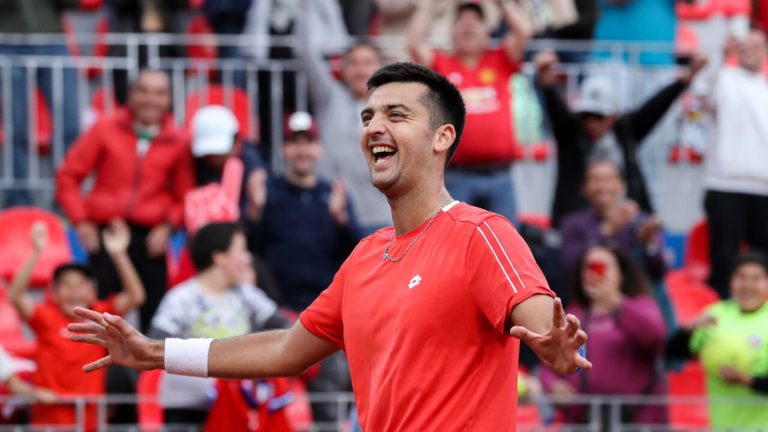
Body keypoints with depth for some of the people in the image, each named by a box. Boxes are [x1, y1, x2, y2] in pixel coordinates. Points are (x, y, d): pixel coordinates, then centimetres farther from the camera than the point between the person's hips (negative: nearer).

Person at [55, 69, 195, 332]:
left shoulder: (177, 143, 6)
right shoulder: (106, 130, 4)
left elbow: (185, 197, 9)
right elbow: (68, 176, 6)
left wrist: (168, 226, -7)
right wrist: (80, 220, -2)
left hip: (150, 238, 1)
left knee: (154, 317, -2)